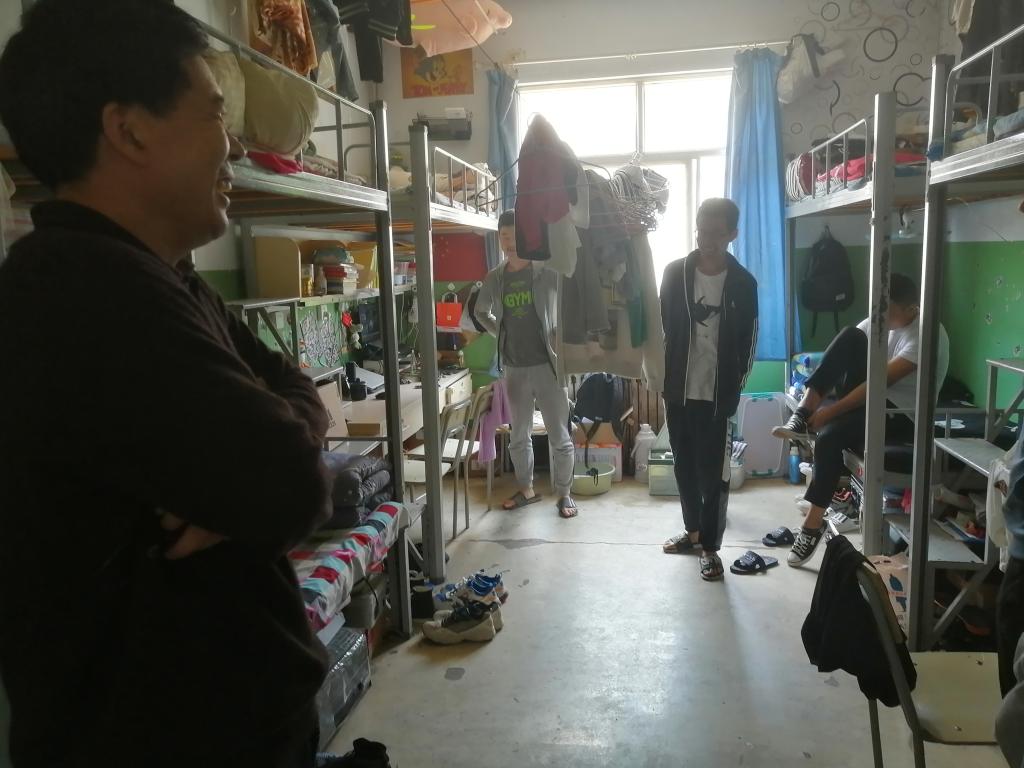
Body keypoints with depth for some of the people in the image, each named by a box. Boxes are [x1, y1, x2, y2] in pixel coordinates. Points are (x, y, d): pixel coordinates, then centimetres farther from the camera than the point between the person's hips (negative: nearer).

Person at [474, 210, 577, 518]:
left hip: (547, 365, -4)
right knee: (519, 436, 15)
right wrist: (501, 333, 11)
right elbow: (480, 311, 23)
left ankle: (563, 493, 18)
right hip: (513, 368, 4)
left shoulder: (547, 270, -7)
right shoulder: (494, 278, 6)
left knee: (559, 437, 2)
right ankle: (526, 490, 31)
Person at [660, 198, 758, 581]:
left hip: (717, 394, -2)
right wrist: (660, 380, 0)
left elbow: (747, 342, 1)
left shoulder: (743, 283, -4)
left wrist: (733, 389, -2)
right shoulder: (675, 273, 0)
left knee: (713, 471, 2)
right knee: (684, 466, 14)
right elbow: (661, 329, 4)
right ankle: (693, 530, 32)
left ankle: (711, 545, 14)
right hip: (678, 390, 3)